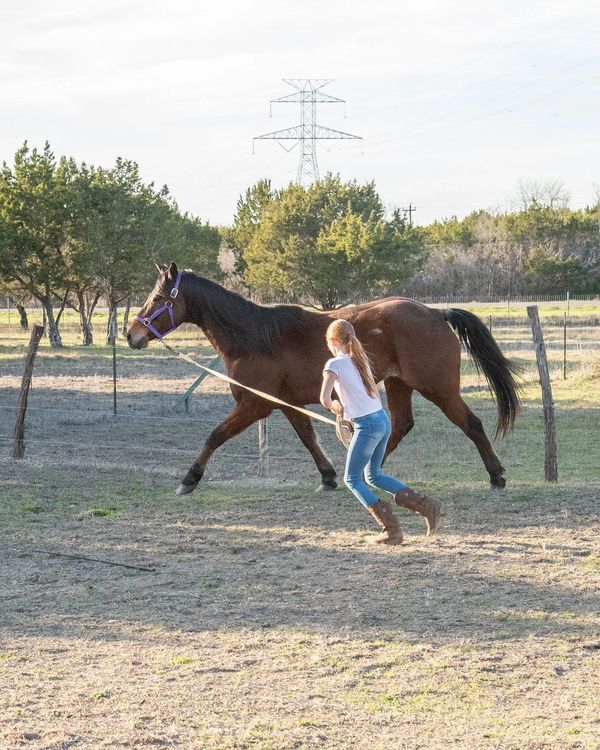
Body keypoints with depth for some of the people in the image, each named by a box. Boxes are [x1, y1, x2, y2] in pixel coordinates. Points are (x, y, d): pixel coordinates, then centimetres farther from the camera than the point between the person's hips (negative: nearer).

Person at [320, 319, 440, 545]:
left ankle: (391, 530, 1)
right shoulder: (360, 361, 14)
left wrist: (336, 408, 1)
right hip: (383, 419, 8)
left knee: (352, 479, 7)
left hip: (367, 425, -8)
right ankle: (426, 505, 14)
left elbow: (325, 399, -20)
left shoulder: (335, 364, -10)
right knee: (373, 476, 22)